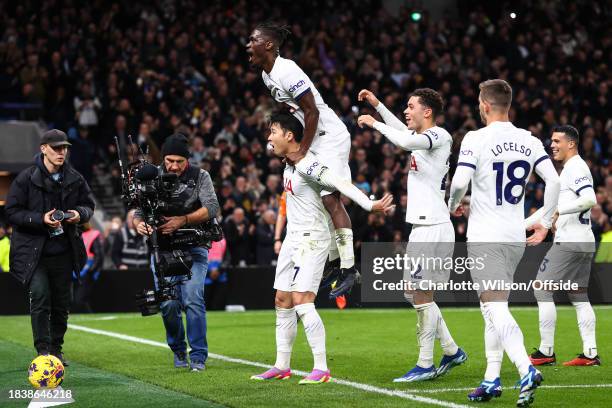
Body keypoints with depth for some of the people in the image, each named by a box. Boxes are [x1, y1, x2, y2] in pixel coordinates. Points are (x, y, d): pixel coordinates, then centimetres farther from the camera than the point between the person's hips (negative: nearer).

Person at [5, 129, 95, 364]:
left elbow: (89, 205, 15)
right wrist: (41, 219, -20)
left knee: (62, 303, 10)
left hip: (63, 252, 4)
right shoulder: (27, 179, -7)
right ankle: (43, 351, -11)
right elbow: (12, 212, -7)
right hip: (33, 251, -4)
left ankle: (56, 349, 26)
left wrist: (80, 214, -9)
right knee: (40, 298, -15)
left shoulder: (75, 179, 5)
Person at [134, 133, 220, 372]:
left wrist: (182, 221, -25)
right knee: (168, 304, -5)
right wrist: (139, 225, -22)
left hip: (193, 250, -2)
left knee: (192, 299, -15)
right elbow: (138, 213, 3)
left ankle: (198, 356, -7)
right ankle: (178, 351, 19)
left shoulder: (200, 177, 0)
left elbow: (212, 208, -12)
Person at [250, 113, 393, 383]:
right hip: (293, 237, 10)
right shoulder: (290, 161, 6)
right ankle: (282, 366, 21)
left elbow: (341, 184, -30)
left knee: (301, 300, -17)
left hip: (312, 238, -10)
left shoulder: (305, 165, -21)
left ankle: (321, 369, -16)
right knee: (282, 301, 12)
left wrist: (370, 205, -39)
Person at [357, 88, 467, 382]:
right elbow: (403, 132, 39)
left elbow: (405, 141, -31)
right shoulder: (421, 136, 15)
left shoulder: (439, 136, -12)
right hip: (422, 227, 10)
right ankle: (451, 350, 22)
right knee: (414, 294, 13)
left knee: (422, 295, -7)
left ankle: (425, 364, -2)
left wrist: (375, 123, -17)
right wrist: (377, 105, 36)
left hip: (433, 228, -10)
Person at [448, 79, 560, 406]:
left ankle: (527, 370, -31)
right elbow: (554, 181, 0)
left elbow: (459, 182, -17)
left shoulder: (476, 139, -9)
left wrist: (453, 205, 5)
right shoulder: (530, 142, 7)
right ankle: (492, 379, 20)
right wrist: (545, 223, 9)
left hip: (484, 238, -6)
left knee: (496, 309, -12)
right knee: (492, 308, 18)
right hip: (515, 238, 6)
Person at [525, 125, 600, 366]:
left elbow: (590, 199, -25)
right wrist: (523, 225, 26)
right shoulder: (571, 169, 21)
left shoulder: (575, 168, -11)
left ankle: (546, 352, -5)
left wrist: (557, 210, -23)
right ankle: (590, 354, 8)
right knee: (578, 296, 11)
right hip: (585, 242, 10)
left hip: (569, 242, -10)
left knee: (542, 289, -6)